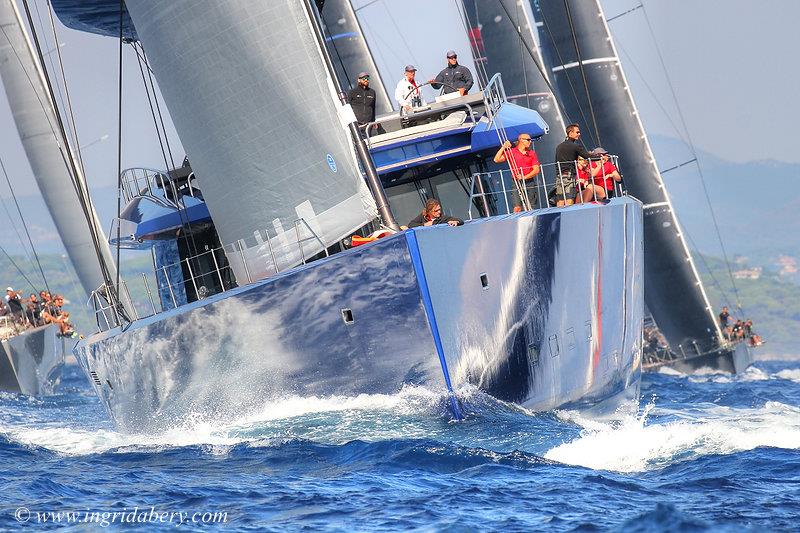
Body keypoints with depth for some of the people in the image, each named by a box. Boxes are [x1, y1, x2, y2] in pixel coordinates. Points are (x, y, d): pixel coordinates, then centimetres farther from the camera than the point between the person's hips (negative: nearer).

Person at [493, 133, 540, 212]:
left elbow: (536, 170, 2)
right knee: (517, 208, -12)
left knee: (530, 208, 2)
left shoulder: (532, 153, 10)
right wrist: (503, 147, -9)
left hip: (530, 183, 2)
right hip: (517, 183, -2)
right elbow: (497, 160, -1)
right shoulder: (511, 152, 5)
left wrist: (525, 177, -12)